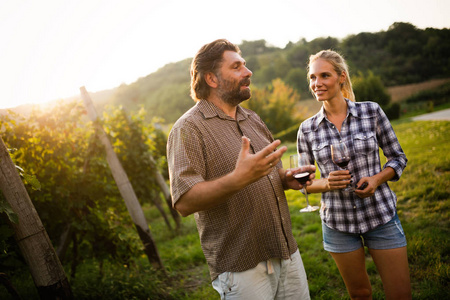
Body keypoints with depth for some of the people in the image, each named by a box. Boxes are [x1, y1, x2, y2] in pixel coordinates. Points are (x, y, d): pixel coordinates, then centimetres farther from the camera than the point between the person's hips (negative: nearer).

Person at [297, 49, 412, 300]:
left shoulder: (371, 111, -6)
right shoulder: (307, 129, -4)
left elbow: (398, 157, 3)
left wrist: (377, 178, -16)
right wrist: (326, 183, -17)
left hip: (381, 215, 0)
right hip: (338, 222, 1)